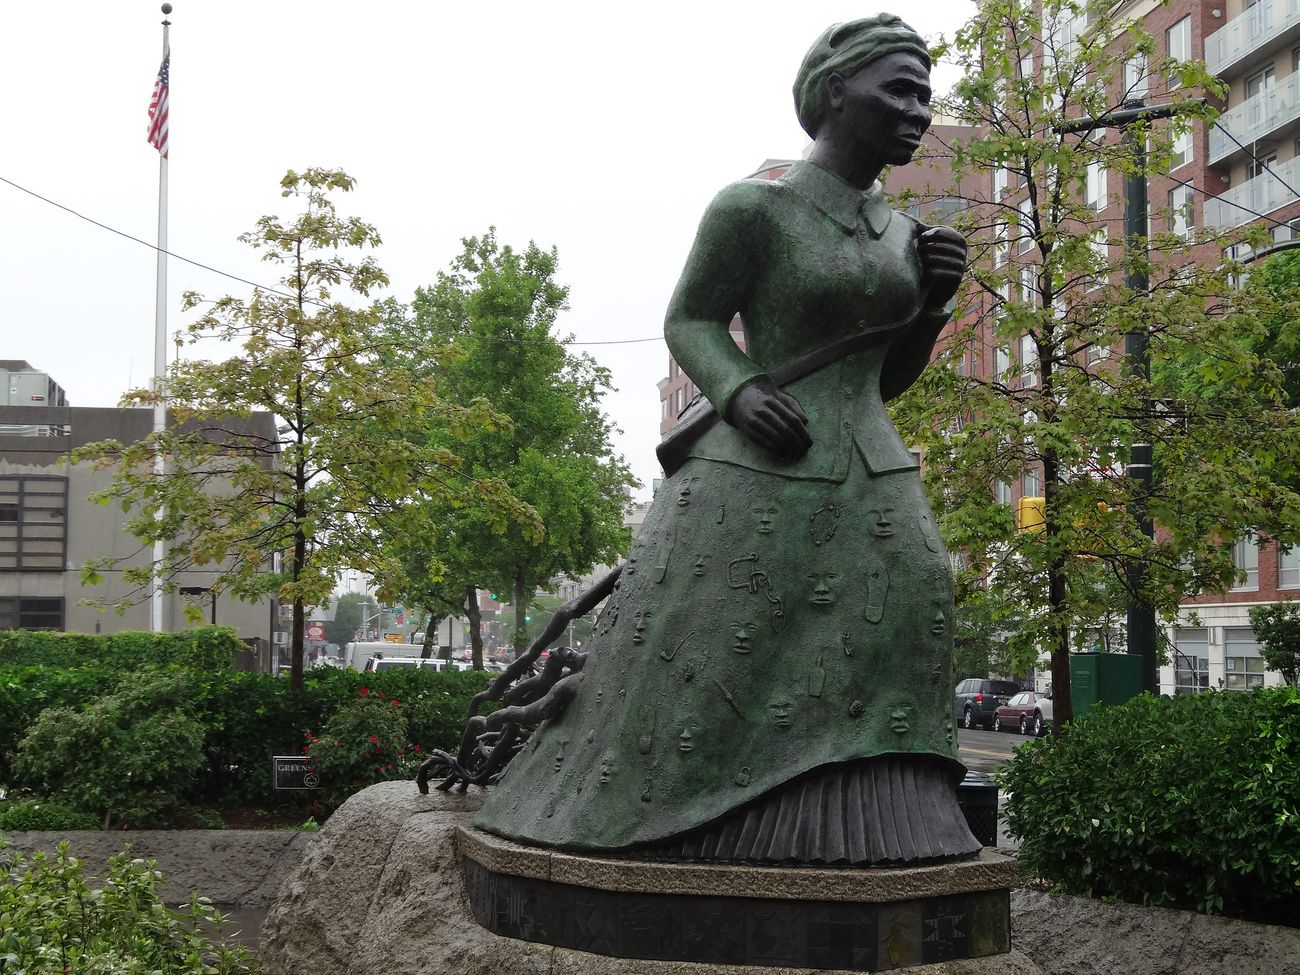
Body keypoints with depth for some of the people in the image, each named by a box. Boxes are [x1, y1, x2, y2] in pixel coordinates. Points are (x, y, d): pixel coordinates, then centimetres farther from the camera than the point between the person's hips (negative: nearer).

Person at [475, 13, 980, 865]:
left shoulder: (902, 235, 13)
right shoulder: (752, 206, -7)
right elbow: (690, 324, 1)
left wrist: (932, 300, 1)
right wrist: (739, 394, -18)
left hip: (868, 501, 6)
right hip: (755, 488, -6)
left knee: (864, 692, 1)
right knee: (703, 688, 0)